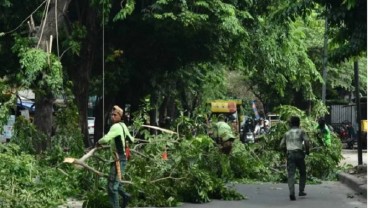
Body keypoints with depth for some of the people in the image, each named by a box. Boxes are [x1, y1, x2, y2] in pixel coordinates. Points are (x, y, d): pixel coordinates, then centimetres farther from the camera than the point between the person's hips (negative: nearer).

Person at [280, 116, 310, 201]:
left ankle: (292, 193, -22)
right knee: (302, 173, 19)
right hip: (299, 154, -2)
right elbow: (307, 142, -7)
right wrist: (307, 151, 8)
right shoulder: (301, 131, 7)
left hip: (290, 155, 2)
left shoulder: (287, 133, 17)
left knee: (291, 175, -5)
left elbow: (281, 146, 13)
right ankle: (301, 191, 14)